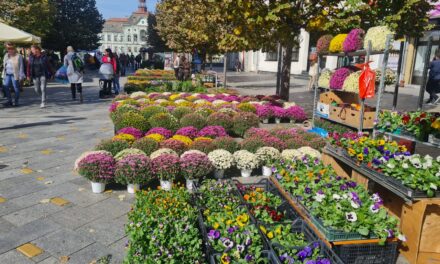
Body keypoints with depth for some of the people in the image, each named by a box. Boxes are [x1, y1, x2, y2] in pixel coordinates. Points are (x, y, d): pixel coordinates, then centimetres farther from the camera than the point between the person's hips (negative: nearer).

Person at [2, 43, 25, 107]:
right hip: (7, 74, 6)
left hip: (15, 75, -6)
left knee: (16, 88, -2)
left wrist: (20, 76, -9)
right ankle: (9, 101, 12)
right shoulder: (6, 55, 15)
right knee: (5, 87, 0)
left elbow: (21, 66, -5)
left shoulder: (18, 56, -4)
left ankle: (16, 102, 9)